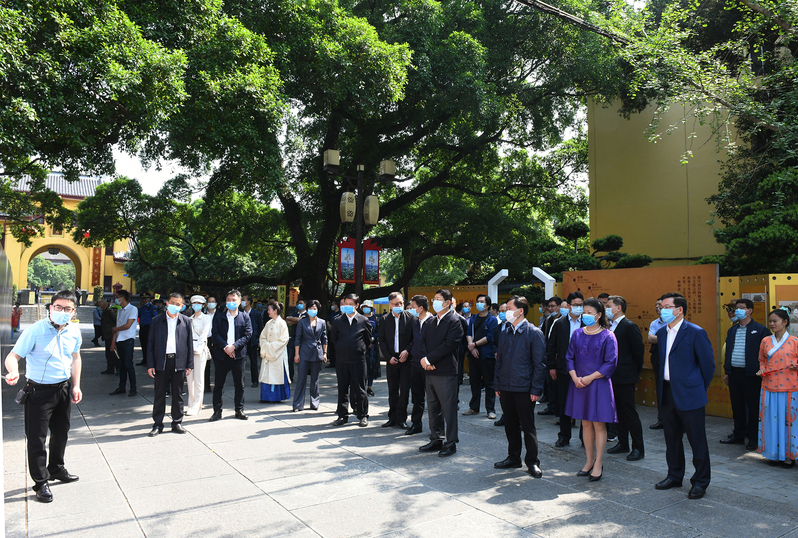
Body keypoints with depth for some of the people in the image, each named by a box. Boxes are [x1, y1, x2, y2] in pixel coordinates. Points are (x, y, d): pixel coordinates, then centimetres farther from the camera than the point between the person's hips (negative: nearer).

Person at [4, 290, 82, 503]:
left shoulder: (74, 332, -2)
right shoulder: (35, 331, -18)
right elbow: (13, 356, -20)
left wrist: (75, 386, 9)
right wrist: (13, 372, -42)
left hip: (64, 388, 6)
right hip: (39, 390, -6)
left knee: (61, 433, 20)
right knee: (37, 437, 0)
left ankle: (56, 469, 41)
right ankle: (41, 482, 14)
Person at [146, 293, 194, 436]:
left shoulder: (186, 321, 6)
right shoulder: (156, 320, 4)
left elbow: (190, 343, 6)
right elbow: (150, 343, 4)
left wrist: (189, 364, 2)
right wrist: (150, 364, -3)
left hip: (179, 362, 0)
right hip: (161, 362, 0)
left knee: (178, 394, 8)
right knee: (159, 394, 5)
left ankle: (177, 422, 19)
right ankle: (157, 424, 15)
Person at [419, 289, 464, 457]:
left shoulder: (454, 321, -7)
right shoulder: (431, 322, 17)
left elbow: (449, 344, -16)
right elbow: (423, 341, 10)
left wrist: (429, 359, -16)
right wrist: (424, 359, -9)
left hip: (446, 372, -7)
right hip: (430, 371, 7)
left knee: (448, 409, -1)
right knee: (433, 408, 13)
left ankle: (451, 443, 10)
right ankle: (435, 440, 24)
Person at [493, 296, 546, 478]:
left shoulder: (534, 333, -8)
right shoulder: (505, 331, 10)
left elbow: (539, 363, -8)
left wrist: (536, 389, -13)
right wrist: (497, 384, 10)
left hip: (524, 388, -5)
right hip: (506, 387, 5)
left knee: (528, 427, 5)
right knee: (510, 425, 15)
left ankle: (532, 461, 18)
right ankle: (513, 458, 29)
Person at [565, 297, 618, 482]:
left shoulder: (607, 336, -6)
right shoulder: (577, 334, 7)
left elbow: (611, 363, -9)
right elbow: (569, 358, 9)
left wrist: (590, 377, -13)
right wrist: (575, 377, -7)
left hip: (598, 384, -4)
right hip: (579, 383, 4)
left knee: (599, 425, 1)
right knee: (586, 424, 11)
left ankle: (598, 464, 12)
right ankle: (590, 461, 22)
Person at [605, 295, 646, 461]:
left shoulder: (629, 326, -12)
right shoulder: (610, 326, 12)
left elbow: (639, 350, -11)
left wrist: (635, 371, -4)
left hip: (625, 377, -8)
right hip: (613, 377, 8)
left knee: (630, 412, -2)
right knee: (620, 411, 15)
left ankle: (638, 448, 7)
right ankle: (623, 444, 25)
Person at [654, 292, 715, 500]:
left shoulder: (696, 333, -11)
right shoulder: (661, 332, 9)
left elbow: (708, 364, -7)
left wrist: (699, 388, 0)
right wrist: (661, 387, 13)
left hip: (689, 395, -6)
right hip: (667, 393, 7)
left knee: (697, 439, 4)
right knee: (672, 438, 16)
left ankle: (700, 481, 19)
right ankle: (674, 476, 30)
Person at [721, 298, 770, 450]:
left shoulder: (760, 330, -4)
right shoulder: (732, 330, 14)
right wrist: (726, 372, 13)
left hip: (751, 375, -6)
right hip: (734, 374, 6)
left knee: (753, 407, 3)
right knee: (737, 406, 13)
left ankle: (753, 438, 14)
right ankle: (739, 435, 23)